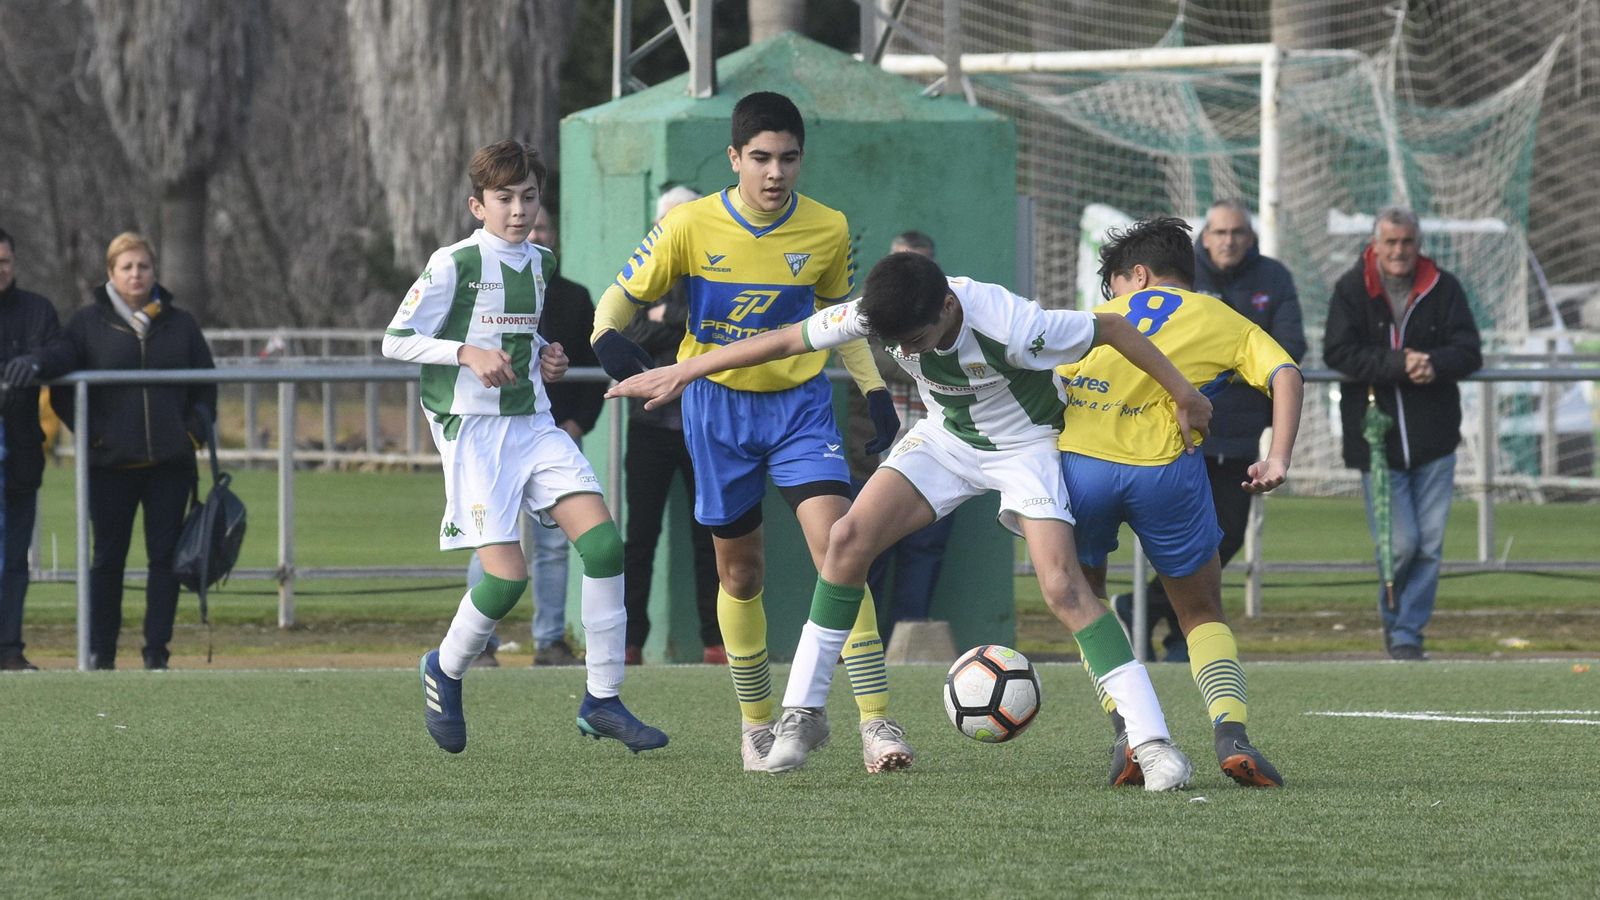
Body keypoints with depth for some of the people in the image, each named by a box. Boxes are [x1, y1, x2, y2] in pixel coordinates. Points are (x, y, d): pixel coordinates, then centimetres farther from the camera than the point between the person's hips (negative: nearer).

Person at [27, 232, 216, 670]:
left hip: (170, 464, 2)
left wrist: (197, 428, 5)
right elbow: (59, 358, -6)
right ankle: (100, 652, 6)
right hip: (111, 465, -2)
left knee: (166, 555, 1)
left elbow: (205, 383, 18)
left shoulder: (179, 324, 12)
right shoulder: (89, 323, 4)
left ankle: (157, 650, 5)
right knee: (107, 557, 1)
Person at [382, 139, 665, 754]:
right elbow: (394, 341, -7)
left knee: (603, 542, -11)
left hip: (533, 424, 6)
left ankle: (602, 699, -4)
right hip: (473, 428, -6)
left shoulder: (539, 263, 13)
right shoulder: (454, 265, -8)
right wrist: (467, 353, -19)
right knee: (507, 575, -14)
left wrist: (546, 358, 10)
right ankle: (446, 670, 16)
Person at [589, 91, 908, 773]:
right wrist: (608, 337, -25)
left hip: (800, 403, 0)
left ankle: (877, 721, -19)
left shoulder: (827, 230, -7)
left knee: (836, 546, -17)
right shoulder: (690, 226, -13)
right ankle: (756, 723, 27)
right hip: (718, 407, 0)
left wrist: (875, 391, 5)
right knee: (740, 568, 8)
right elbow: (623, 294, -3)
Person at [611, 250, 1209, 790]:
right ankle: (802, 714, -4)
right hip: (947, 437, 5)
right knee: (850, 537, -14)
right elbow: (787, 341, -9)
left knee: (1062, 586, -22)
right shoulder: (877, 314, -22)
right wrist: (682, 373, -4)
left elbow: (1111, 328, -23)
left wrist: (1182, 393, -12)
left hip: (1025, 444, -5)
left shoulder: (1012, 326, -36)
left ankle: (1152, 743, -20)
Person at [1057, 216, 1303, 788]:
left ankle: (1124, 725, 5)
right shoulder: (1225, 323, 24)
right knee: (1203, 614, 17)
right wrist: (1278, 460, 0)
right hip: (1165, 467, -1)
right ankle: (1231, 732, -7)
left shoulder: (1101, 315, 28)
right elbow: (1286, 376, 6)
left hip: (1079, 460, 1)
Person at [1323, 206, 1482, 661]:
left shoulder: (1443, 288, 4)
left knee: (1430, 543, 1)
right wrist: (1398, 365, -22)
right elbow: (1339, 353, -11)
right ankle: (1394, 619, 19)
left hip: (1434, 436, 2)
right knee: (1399, 542, -6)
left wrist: (1434, 364, -22)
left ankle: (1408, 633, 12)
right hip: (1375, 435, -2)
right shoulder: (1351, 290, -1)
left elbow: (1468, 351, 0)